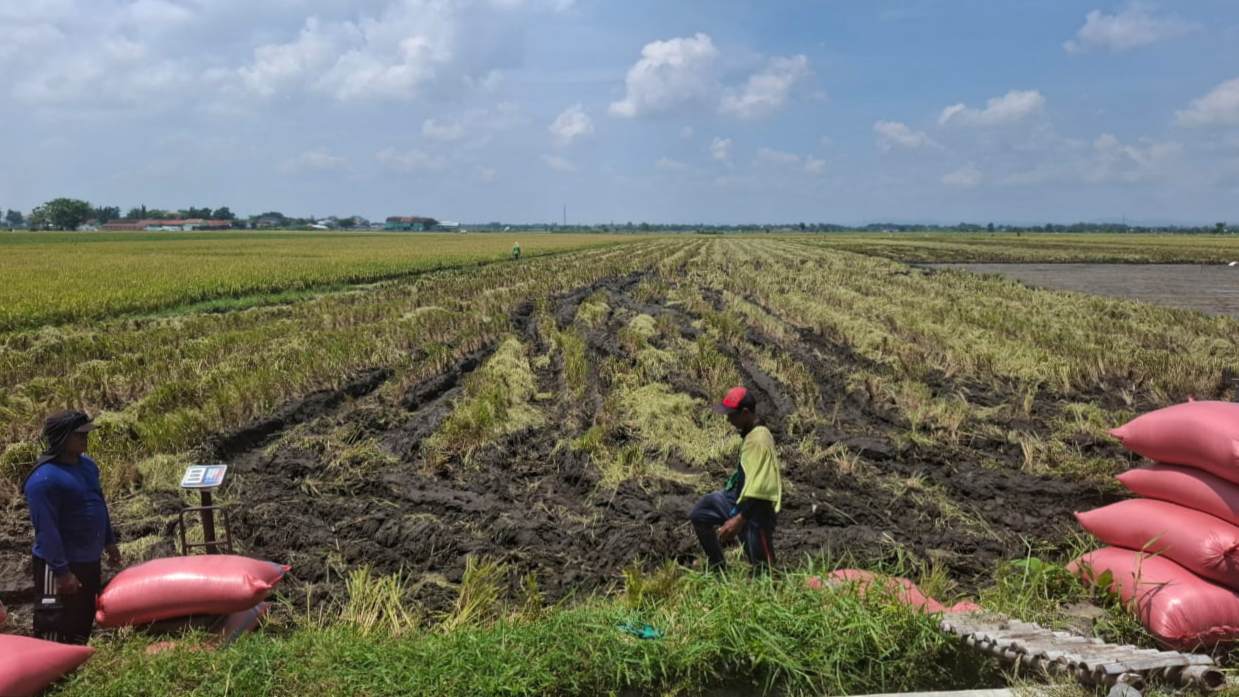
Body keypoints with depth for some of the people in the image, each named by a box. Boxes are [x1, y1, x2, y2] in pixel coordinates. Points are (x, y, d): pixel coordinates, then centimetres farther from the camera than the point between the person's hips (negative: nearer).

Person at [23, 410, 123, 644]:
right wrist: (62, 571, -22)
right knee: (55, 625, -1)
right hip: (60, 564, -9)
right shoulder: (44, 479, -22)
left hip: (89, 560, 9)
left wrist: (109, 541, 19)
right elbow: (46, 530, -23)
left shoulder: (87, 465, 5)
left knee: (84, 620, 19)